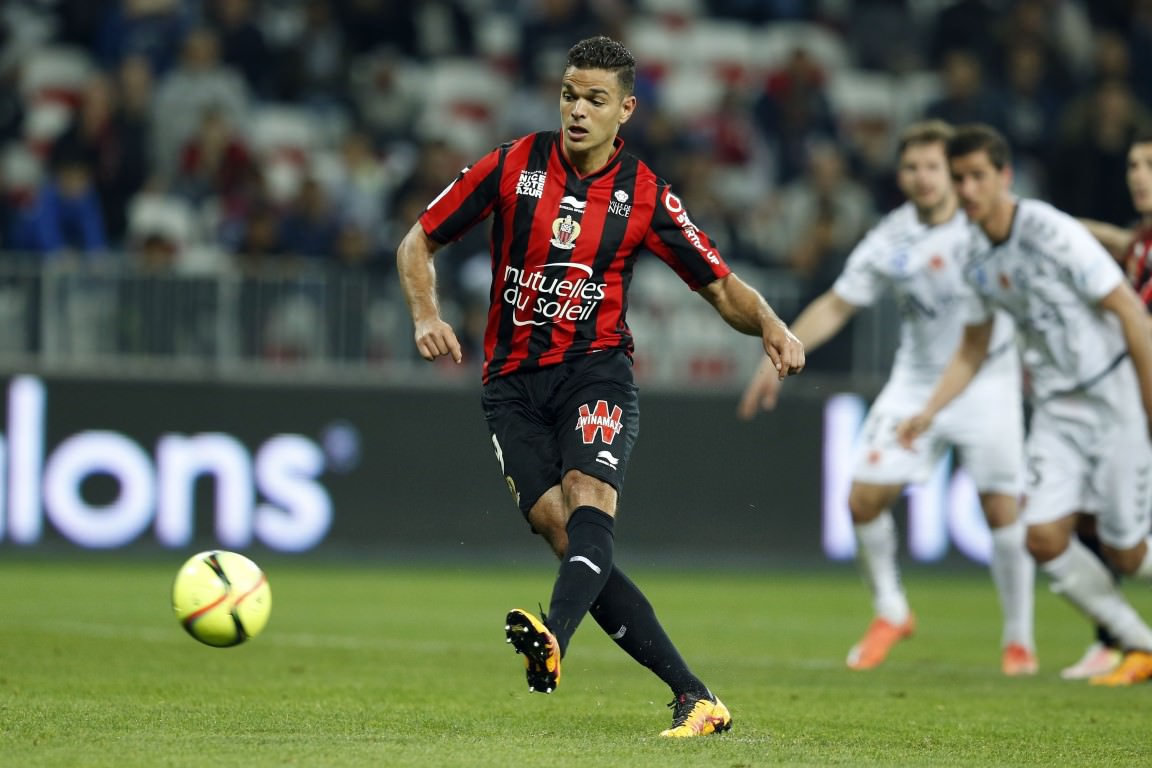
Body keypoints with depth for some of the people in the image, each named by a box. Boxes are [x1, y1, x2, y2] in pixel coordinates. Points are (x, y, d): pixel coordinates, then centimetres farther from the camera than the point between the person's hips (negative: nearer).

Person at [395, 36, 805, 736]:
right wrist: (427, 316, -10)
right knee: (563, 534, -14)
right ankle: (694, 697, -14)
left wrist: (771, 325, -14)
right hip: (513, 382, 1)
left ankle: (553, 639, -55)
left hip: (596, 369, -1)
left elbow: (722, 288, 7)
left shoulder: (645, 198, 1)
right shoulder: (513, 166, 1)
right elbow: (419, 243, 8)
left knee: (590, 502, -30)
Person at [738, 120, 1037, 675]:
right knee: (864, 498, -7)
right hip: (916, 382, 3)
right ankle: (890, 613, 16)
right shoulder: (890, 241, -4)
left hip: (987, 382, -3)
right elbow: (836, 305, 2)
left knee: (1002, 509, -7)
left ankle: (1019, 639, 9)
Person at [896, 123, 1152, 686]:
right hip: (1055, 408, 6)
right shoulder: (976, 259, 4)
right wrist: (928, 412, 3)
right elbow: (972, 351, 16)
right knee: (1045, 537, -9)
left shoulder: (1050, 232, -17)